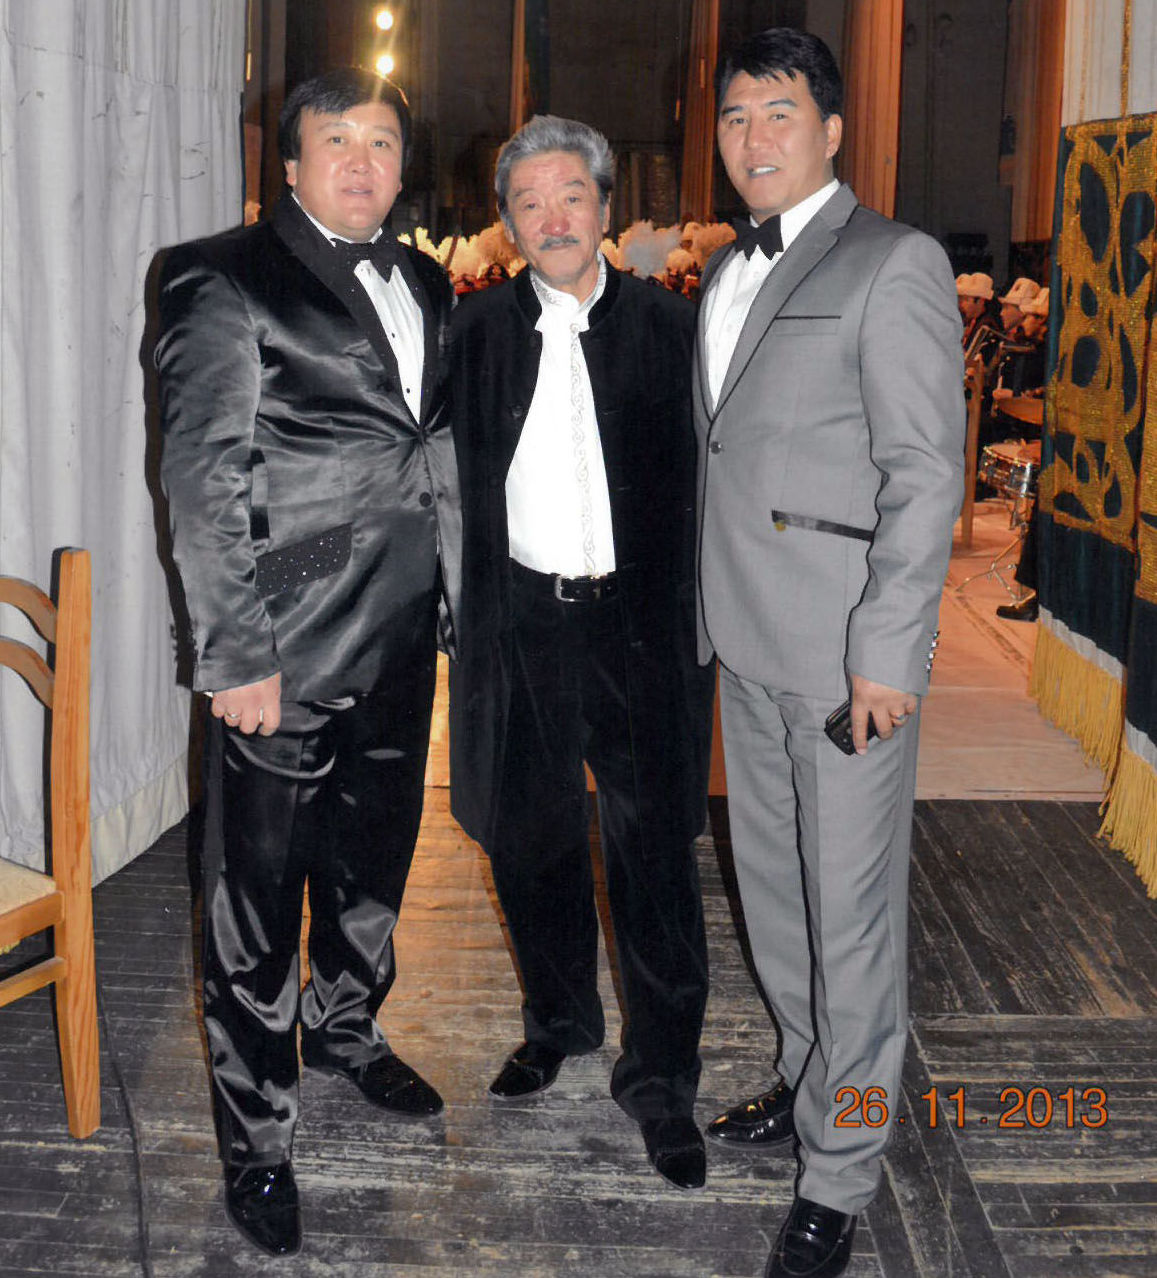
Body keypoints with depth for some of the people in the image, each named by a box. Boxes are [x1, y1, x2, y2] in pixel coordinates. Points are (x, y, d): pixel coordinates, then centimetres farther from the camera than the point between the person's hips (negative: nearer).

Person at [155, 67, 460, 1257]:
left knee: (372, 863, 22)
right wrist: (236, 656, -17)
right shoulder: (227, 279, -9)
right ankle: (255, 1139, 20)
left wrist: (455, 593, 12)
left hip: (400, 643, 7)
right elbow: (201, 480, -13)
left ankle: (345, 1028, 47)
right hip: (285, 653, -7)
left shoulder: (424, 284, 12)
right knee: (258, 901, 4)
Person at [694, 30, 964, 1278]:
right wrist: (698, 610, 14)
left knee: (850, 910, 0)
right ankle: (810, 1078, 39)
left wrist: (888, 650, -20)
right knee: (772, 882, 19)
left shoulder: (895, 265, -9)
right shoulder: (725, 273, 16)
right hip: (746, 643, 8)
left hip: (846, 654, -8)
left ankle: (839, 1173, 14)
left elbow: (927, 471, -15)